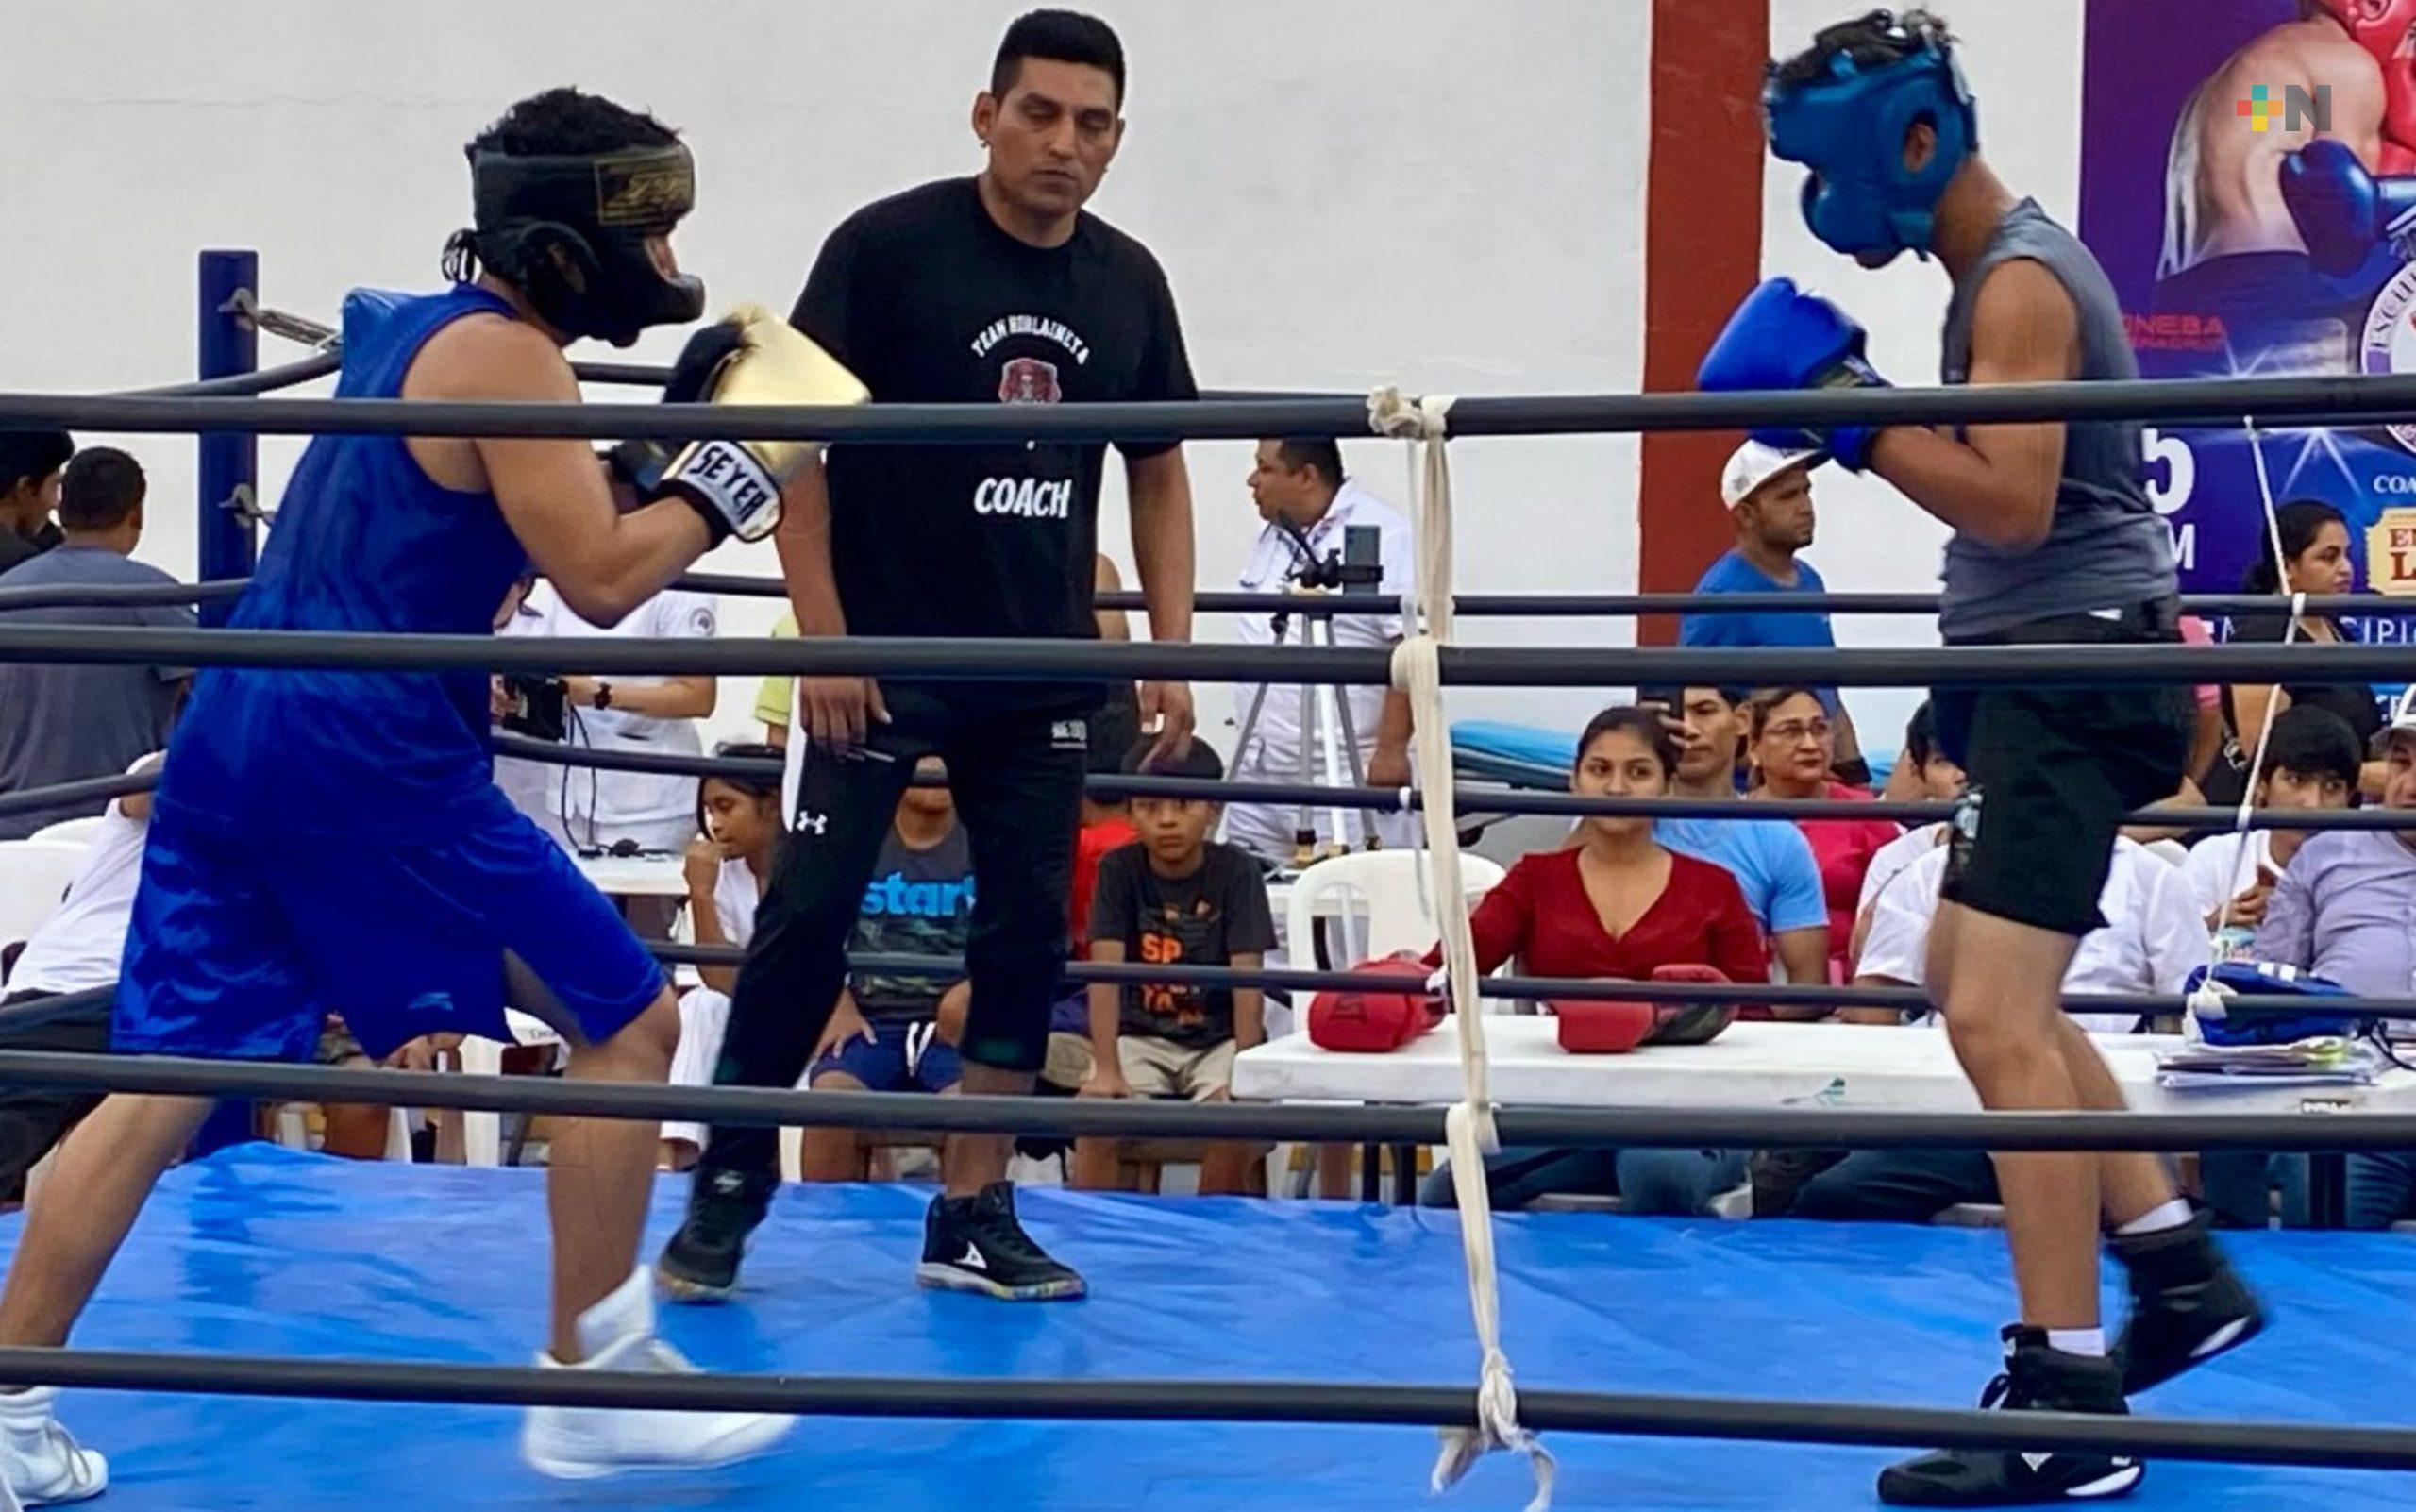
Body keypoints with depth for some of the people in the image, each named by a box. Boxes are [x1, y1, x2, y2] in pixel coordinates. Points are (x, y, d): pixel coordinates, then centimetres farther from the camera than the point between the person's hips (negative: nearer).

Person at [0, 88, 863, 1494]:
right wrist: (743, 455, -2)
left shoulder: (417, 327, 19)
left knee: (172, 1075, 10)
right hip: (368, 755, -9)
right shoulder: (503, 355, -9)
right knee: (629, 1022, 2)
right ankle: (593, 1390, 8)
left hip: (237, 734, 9)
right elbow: (603, 578, -13)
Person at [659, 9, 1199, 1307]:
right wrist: (823, 637, -14)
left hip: (1042, 671, 4)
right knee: (808, 916, -4)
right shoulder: (887, 247, -10)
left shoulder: (1128, 283, 4)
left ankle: (972, 1213, 13)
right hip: (881, 658, -4)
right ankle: (728, 1187, 10)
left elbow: (1157, 469, 13)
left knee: (1029, 931, 4)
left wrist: (1171, 649, 5)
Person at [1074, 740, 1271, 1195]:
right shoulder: (1119, 870, -5)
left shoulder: (1236, 871, -8)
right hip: (1141, 1037, 1)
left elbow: (1247, 978, -14)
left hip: (1218, 1038, -1)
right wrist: (1106, 1069, -23)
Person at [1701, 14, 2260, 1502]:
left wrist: (1850, 407, -20)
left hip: (2074, 666, -11)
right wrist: (1856, 405, 8)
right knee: (1985, 989, 20)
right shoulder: (2012, 267, 17)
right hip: (2050, 667, 11)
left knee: (1998, 1015, -17)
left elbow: (2011, 502, -25)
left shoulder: (2019, 283, -16)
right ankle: (2181, 1270, 25)